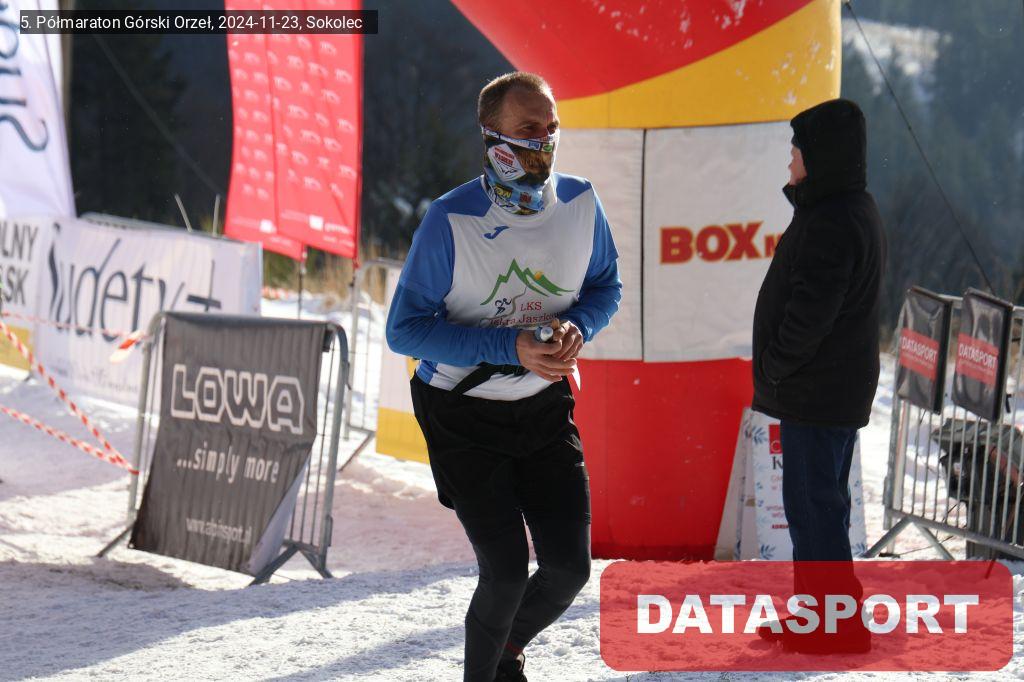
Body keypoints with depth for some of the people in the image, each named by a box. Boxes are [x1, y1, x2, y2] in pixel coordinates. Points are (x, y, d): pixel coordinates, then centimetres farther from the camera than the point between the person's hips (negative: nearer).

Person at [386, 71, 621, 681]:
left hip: (545, 407, 4)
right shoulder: (451, 221, -20)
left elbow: (605, 287, 10)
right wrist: (510, 348, -26)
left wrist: (576, 328, -14)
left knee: (570, 567, 0)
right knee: (507, 570, -10)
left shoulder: (580, 204, -7)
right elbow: (405, 329, -17)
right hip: (463, 416, -4)